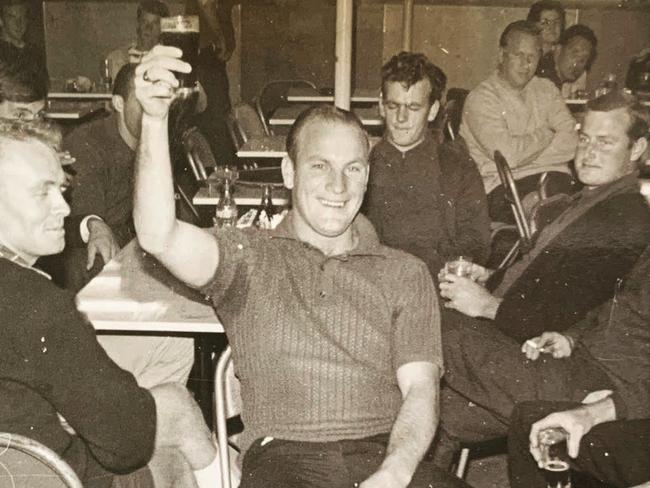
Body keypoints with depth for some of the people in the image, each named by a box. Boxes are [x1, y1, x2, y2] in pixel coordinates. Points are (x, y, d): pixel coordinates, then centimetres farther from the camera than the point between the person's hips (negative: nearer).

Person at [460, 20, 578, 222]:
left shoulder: (546, 89, 17)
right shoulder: (480, 98, -3)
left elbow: (572, 140, 3)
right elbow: (507, 154, -16)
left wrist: (525, 156, -9)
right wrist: (546, 133, 2)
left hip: (552, 177, 5)